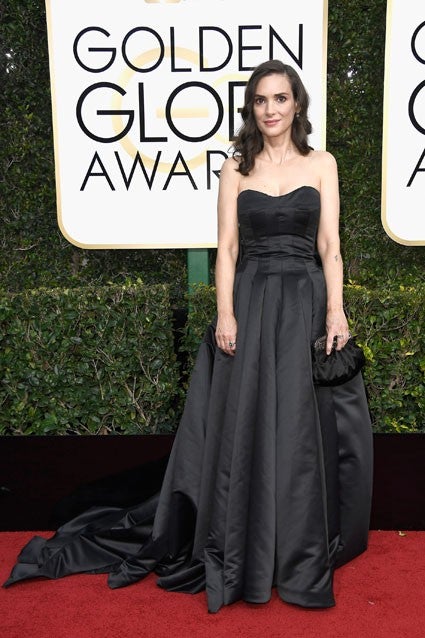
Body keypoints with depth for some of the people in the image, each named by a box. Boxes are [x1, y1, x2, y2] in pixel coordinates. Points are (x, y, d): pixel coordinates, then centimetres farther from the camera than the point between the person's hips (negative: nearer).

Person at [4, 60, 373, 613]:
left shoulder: (321, 164, 8)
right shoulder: (236, 169, 8)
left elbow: (329, 244, 2)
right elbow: (227, 247, 2)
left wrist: (336, 311, -9)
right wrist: (225, 312, -9)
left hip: (306, 302, 0)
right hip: (250, 301, 0)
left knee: (303, 424, 3)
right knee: (243, 422, 0)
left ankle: (301, 552, 20)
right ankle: (243, 554, 16)